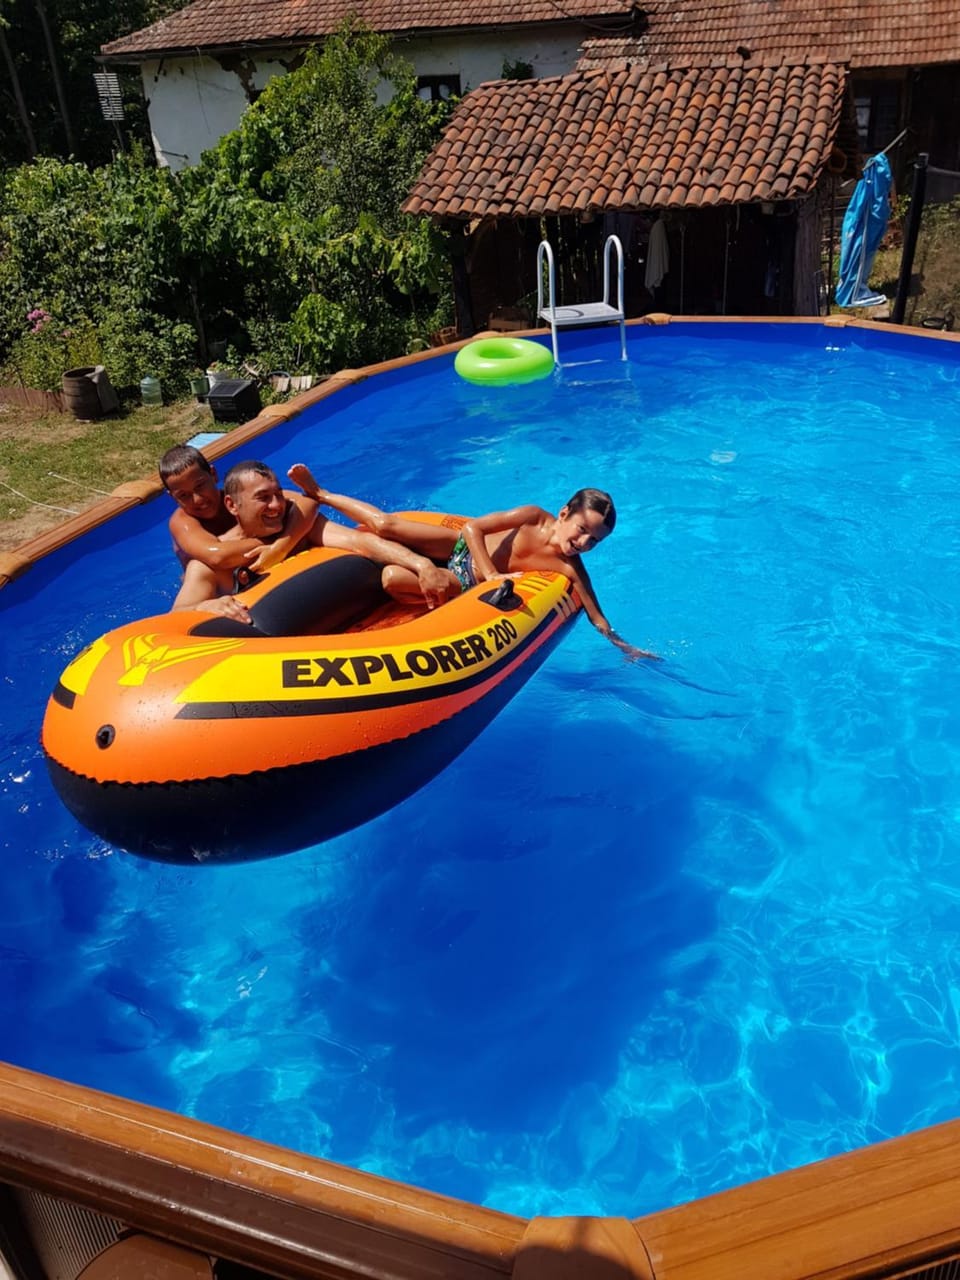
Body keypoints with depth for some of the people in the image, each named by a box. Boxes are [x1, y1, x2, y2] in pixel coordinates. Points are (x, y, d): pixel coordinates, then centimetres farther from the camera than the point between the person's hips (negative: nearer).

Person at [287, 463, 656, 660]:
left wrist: (625, 647, -23)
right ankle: (320, 494, 17)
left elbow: (598, 619, -16)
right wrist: (492, 574, -25)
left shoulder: (572, 570, -20)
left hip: (467, 586, -1)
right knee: (385, 524, -9)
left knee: (391, 579, -27)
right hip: (460, 547, 1)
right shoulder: (535, 517, -19)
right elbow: (472, 528, -17)